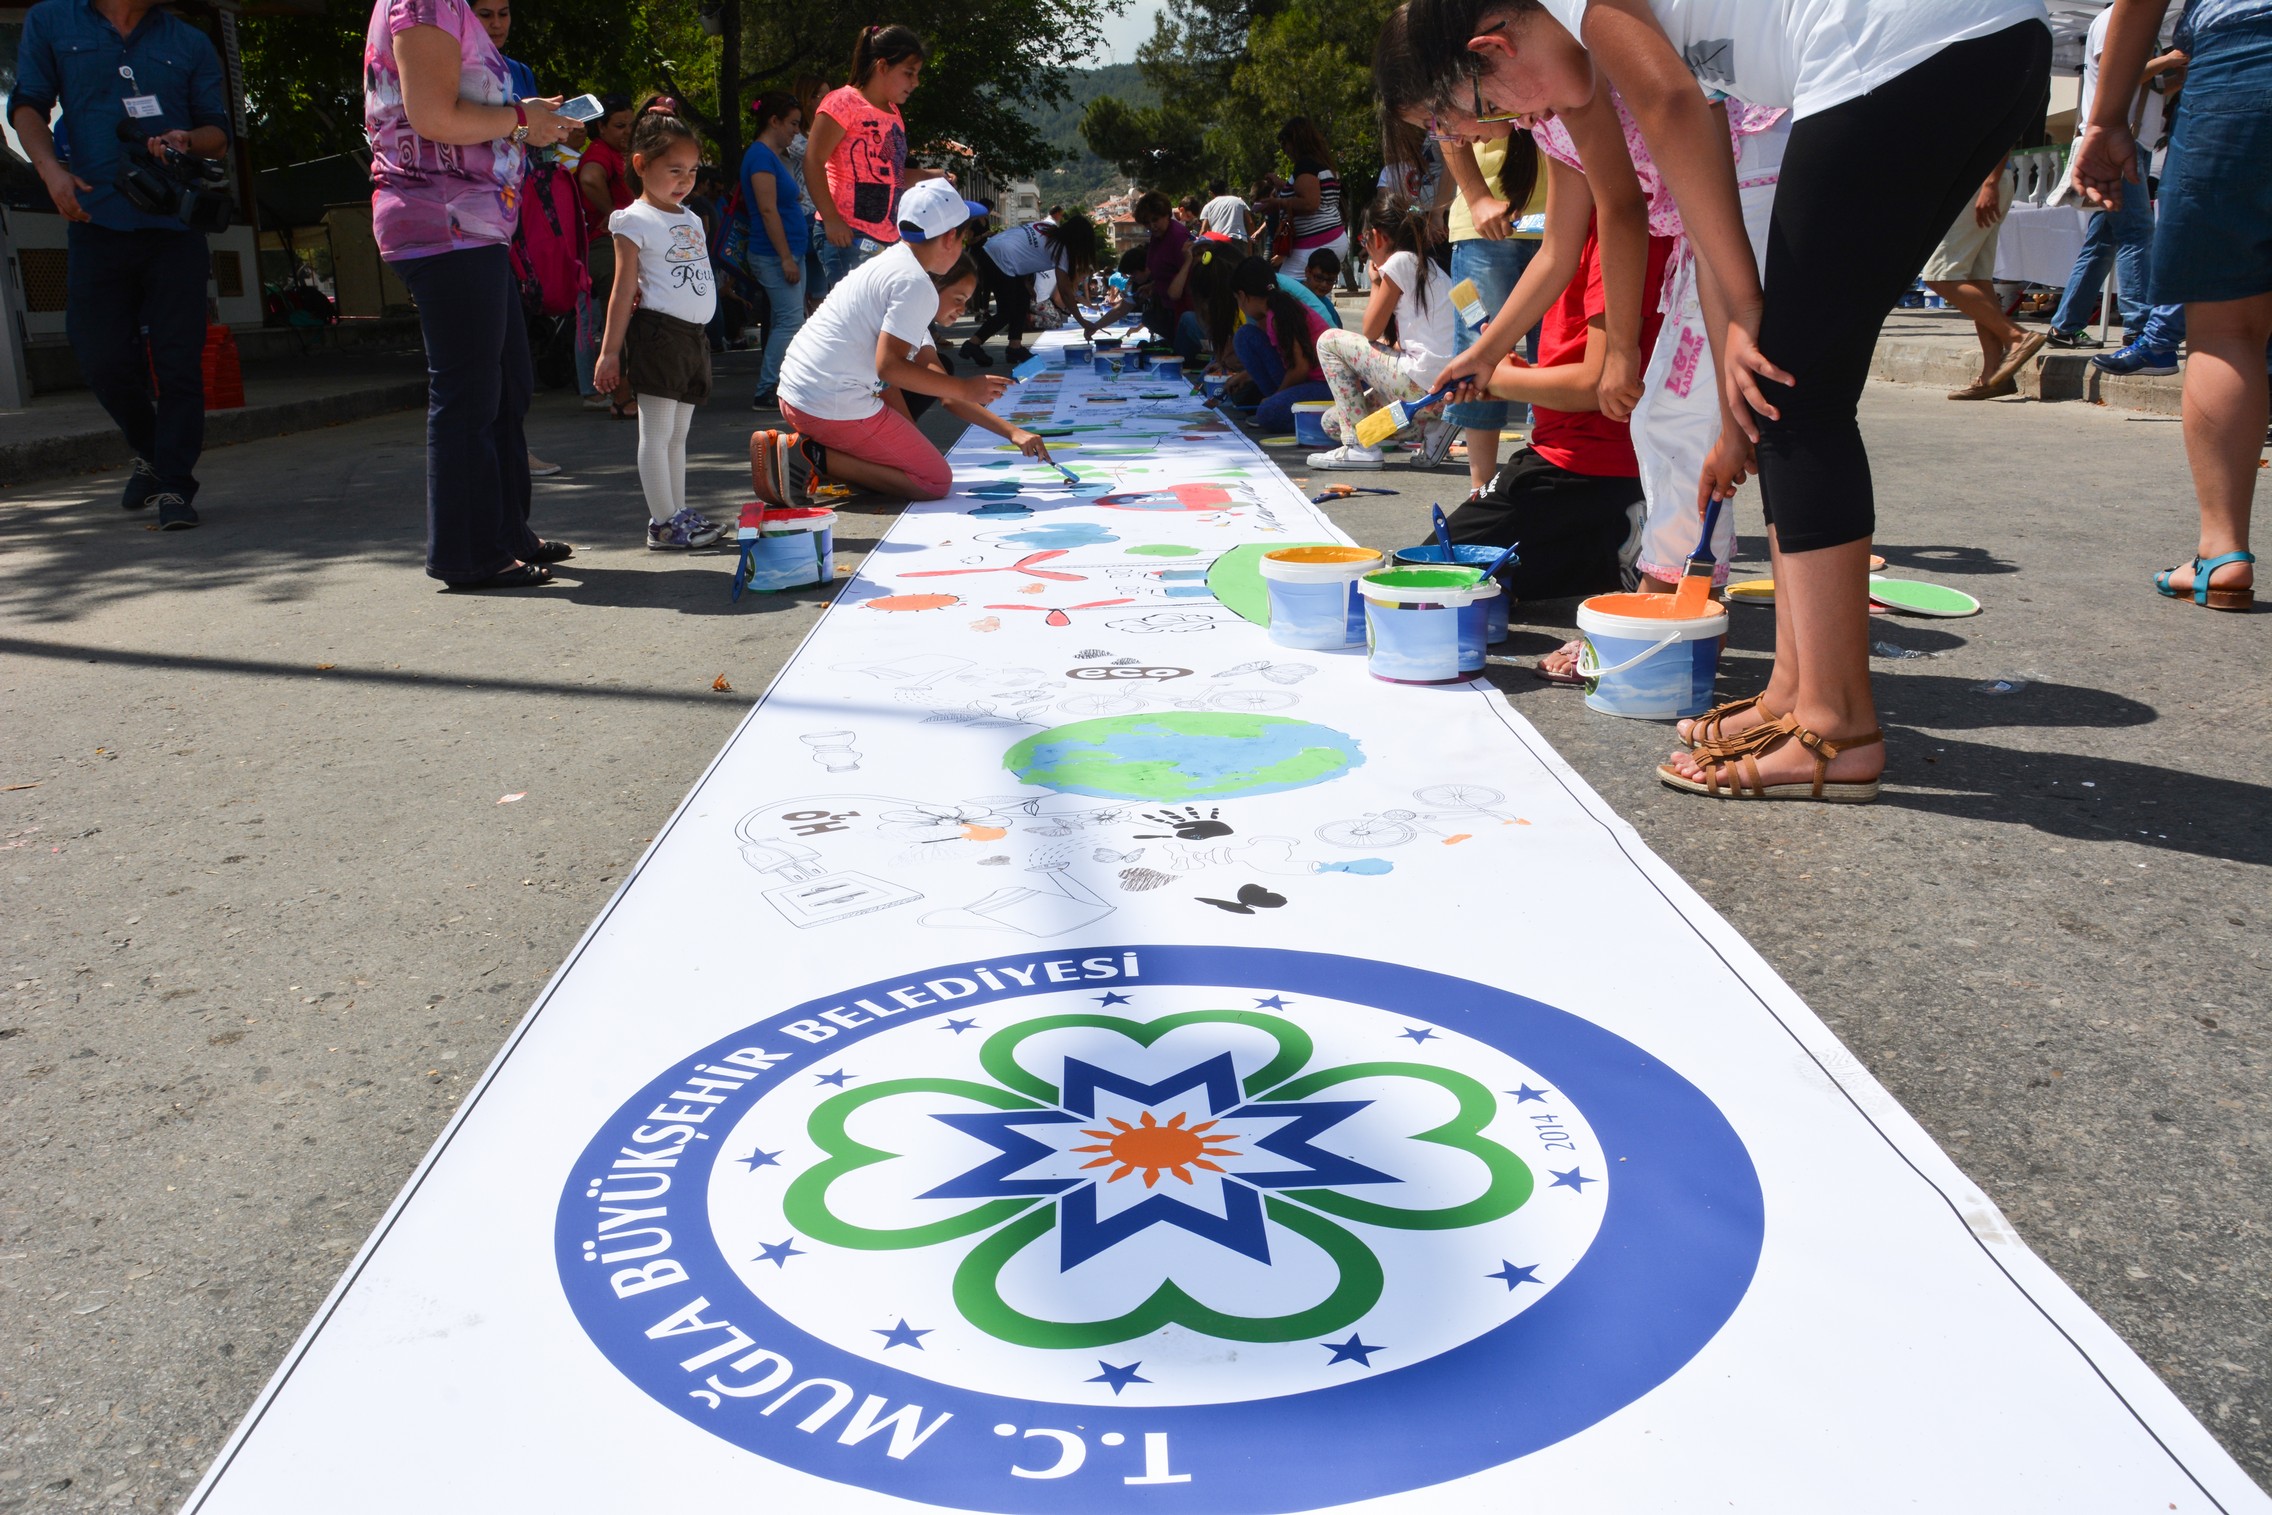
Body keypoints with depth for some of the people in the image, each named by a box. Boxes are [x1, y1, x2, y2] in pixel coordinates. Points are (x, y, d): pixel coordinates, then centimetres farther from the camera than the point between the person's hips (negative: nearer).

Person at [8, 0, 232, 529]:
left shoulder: (189, 43, 13)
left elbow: (219, 134, 14)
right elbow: (27, 106, 9)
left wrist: (187, 140, -9)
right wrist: (49, 168, -9)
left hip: (175, 226, 0)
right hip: (96, 222, 0)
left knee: (178, 361, -5)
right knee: (103, 358, 1)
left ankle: (173, 486, -2)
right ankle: (149, 453, 25)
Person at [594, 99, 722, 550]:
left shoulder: (691, 219, 16)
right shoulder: (635, 221, -5)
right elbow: (623, 292, -8)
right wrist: (609, 351, -10)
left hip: (695, 335, 7)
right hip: (658, 333, -7)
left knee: (677, 434, 12)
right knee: (657, 434, -3)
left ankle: (678, 514, 17)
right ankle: (664, 522, -1)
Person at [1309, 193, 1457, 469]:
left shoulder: (1400, 261, -7)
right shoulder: (1428, 266, 20)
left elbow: (1371, 331, -3)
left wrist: (1376, 282, 9)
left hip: (1422, 385, -9)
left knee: (1329, 341, 4)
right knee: (1333, 422, 17)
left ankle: (1358, 447, -3)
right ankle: (1433, 427, 9)